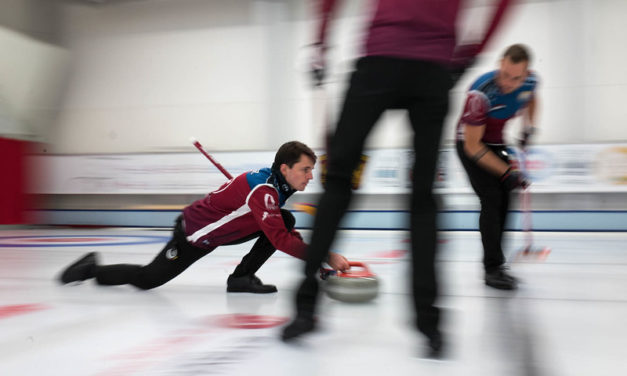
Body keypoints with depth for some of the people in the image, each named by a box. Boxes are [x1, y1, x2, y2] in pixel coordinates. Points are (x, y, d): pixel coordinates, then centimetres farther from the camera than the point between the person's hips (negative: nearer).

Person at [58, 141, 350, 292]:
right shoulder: (262, 188, -32)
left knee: (287, 219, -4)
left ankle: (242, 277, -1)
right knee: (148, 279, -3)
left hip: (219, 229, 9)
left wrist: (299, 242, -3)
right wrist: (324, 256, -40)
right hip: (194, 233, -9)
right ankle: (91, 270, 23)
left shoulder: (278, 183, -3)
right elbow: (279, 239, -40)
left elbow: (279, 231, 14)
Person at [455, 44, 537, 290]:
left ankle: (493, 263, 19)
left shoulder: (530, 81, -16)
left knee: (503, 200, 5)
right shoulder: (481, 93, -35)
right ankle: (492, 269, -11)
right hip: (470, 144, -6)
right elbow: (473, 147, -29)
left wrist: (528, 127, -2)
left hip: (496, 142, 7)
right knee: (491, 200, -17)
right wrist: (507, 172, -29)